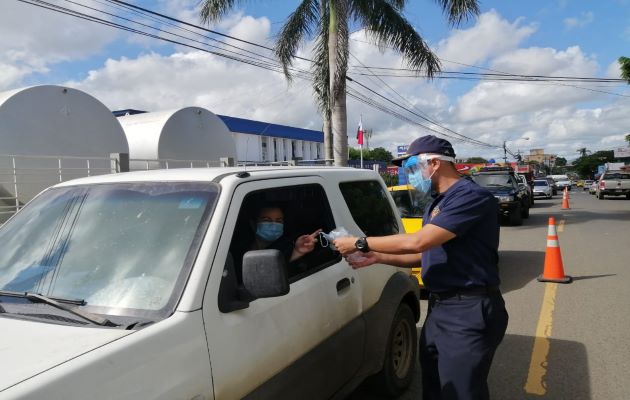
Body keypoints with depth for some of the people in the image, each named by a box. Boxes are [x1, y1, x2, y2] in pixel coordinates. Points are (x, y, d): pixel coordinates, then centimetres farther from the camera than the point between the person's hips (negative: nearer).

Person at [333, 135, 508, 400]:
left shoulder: (471, 196, -18)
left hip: (469, 312, -9)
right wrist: (378, 257, 6)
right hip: (439, 308, 9)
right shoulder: (437, 204, 15)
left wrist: (360, 243, -16)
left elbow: (417, 242, -25)